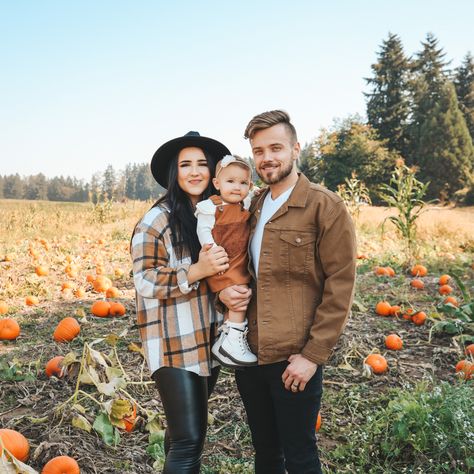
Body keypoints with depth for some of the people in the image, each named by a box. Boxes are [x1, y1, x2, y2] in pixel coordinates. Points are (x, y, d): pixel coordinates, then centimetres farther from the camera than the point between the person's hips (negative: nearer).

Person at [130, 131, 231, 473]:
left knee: (188, 427, 20)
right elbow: (145, 283, -15)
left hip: (210, 340, 6)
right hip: (175, 345, -6)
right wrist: (197, 271, -27)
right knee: (188, 438, -6)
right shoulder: (157, 220, -11)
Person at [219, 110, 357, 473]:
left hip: (295, 359, -6)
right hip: (248, 352, 6)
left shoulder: (326, 207, -9)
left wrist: (312, 355, -15)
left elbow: (339, 289, -12)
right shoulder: (252, 207, 11)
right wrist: (224, 290, -3)